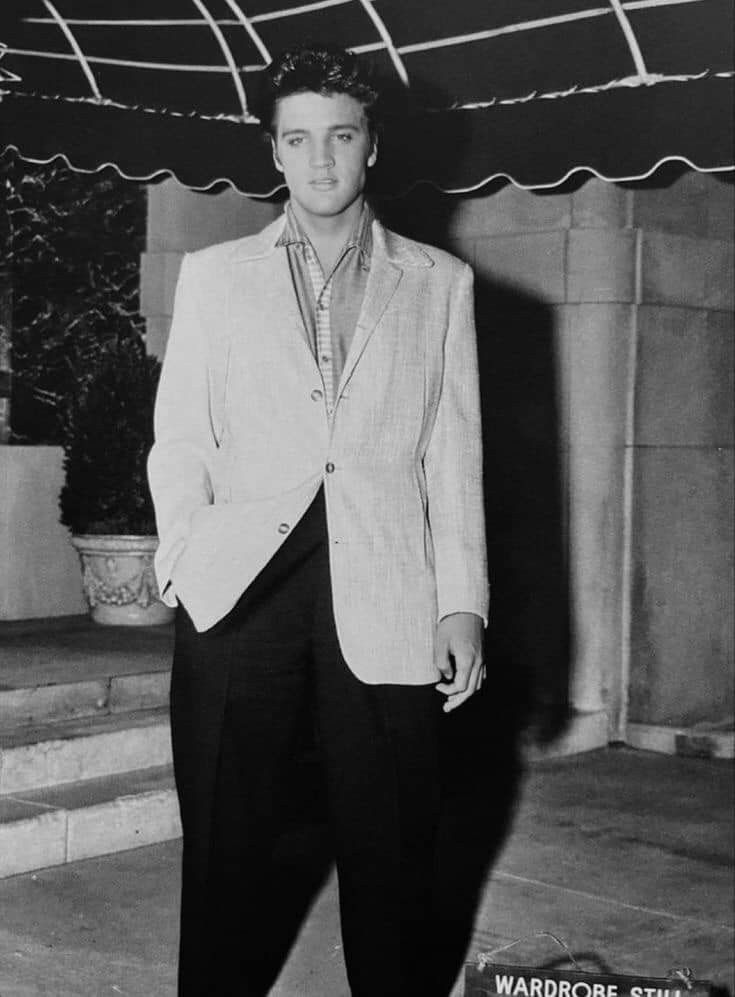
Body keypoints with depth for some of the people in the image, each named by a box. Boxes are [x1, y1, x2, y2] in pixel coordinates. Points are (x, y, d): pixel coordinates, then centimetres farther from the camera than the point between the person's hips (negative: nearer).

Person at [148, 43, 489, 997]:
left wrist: (463, 601, 2)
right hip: (240, 586, 1)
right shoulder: (213, 274, 13)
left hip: (387, 596, 0)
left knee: (390, 843, 4)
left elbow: (454, 453, 8)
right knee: (225, 838, 5)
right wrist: (186, 562, -4)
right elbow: (180, 439, 10)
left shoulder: (440, 282, 12)